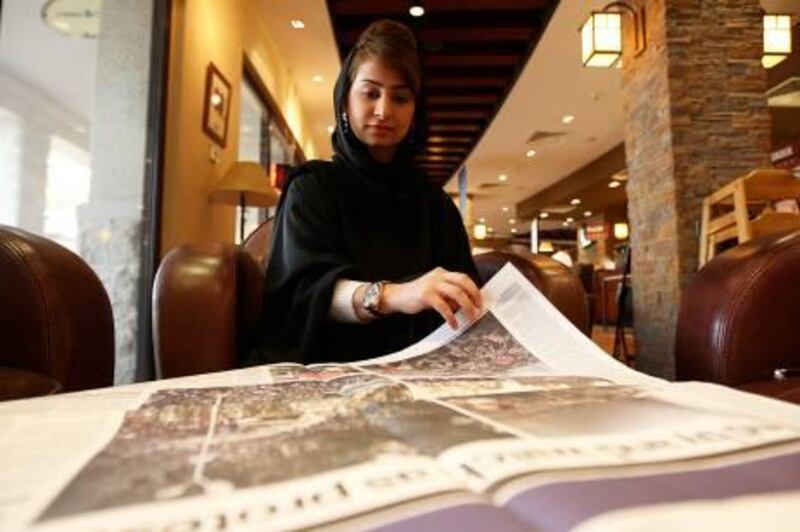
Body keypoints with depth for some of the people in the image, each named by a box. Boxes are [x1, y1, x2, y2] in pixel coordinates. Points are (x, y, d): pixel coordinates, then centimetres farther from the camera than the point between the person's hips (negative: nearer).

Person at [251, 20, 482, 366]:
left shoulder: (434, 201, 14)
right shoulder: (312, 187, 4)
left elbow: (465, 285, 5)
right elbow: (304, 286, -14)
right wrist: (390, 295, -33)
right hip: (328, 367, -2)